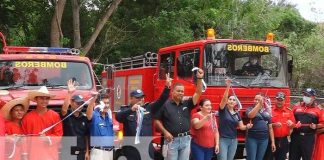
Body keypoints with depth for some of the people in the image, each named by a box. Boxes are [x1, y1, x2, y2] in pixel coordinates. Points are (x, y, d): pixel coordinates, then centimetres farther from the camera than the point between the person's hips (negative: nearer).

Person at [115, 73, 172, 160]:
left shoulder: (148, 108, 9)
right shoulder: (125, 109, -1)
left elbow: (161, 100, 2)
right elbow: (118, 117, -21)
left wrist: (167, 87, -11)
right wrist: (131, 109, -36)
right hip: (131, 148, -3)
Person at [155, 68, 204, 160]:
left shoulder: (187, 104, 8)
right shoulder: (165, 104, -1)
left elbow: (198, 93, 0)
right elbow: (157, 120, 0)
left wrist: (199, 78, -10)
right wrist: (165, 132, -11)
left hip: (185, 140, 4)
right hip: (171, 140, -4)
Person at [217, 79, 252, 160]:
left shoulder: (237, 114, 11)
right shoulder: (223, 110, -3)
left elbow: (241, 127, 8)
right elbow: (224, 98, -20)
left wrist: (247, 126, -14)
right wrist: (228, 87, -32)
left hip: (233, 140, 5)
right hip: (223, 139, -5)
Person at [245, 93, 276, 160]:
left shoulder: (267, 112, 11)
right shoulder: (250, 109, 2)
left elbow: (270, 128, 12)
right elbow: (251, 115, -23)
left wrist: (272, 142, 8)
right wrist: (259, 104, -27)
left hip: (264, 140, 3)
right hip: (252, 139, -3)